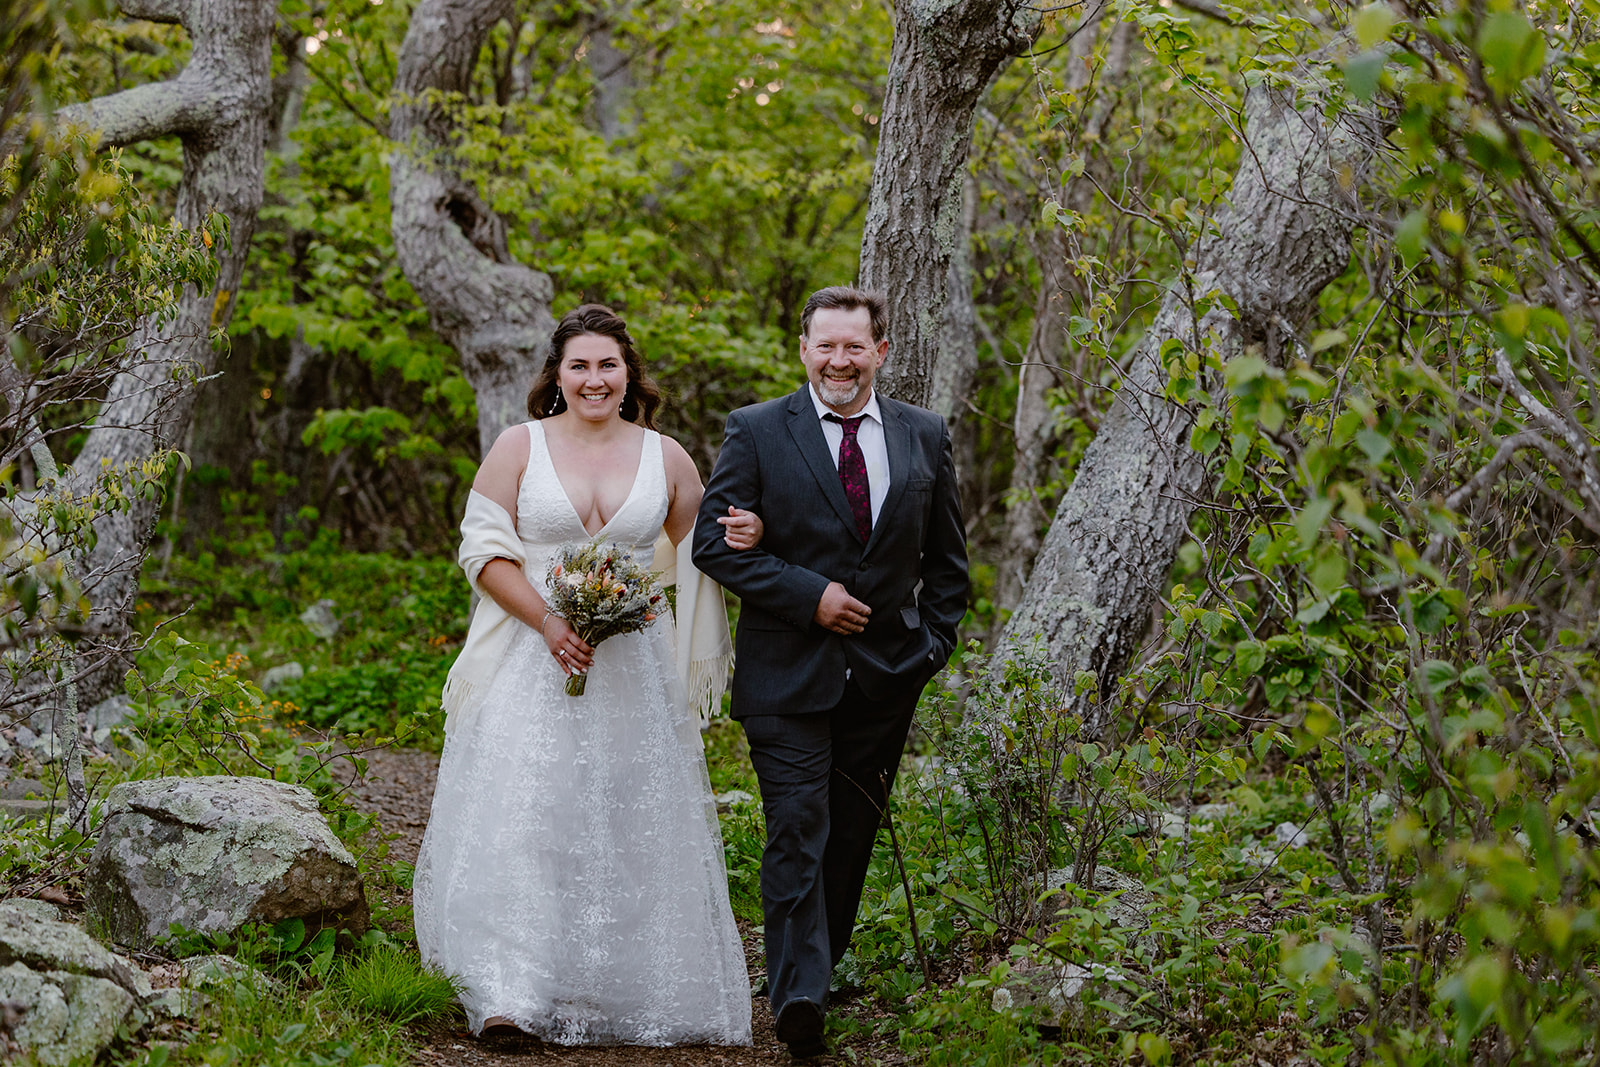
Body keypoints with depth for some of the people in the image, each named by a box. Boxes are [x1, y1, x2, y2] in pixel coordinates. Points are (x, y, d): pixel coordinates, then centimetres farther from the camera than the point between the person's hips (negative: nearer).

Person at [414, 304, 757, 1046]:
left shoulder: (665, 458, 9)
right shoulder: (519, 447, 2)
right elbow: (483, 548, -2)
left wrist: (739, 539, -4)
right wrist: (548, 621, -14)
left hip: (633, 670, 2)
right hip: (533, 660, -2)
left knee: (630, 828, 3)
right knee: (520, 817, -10)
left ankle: (626, 994, 14)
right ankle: (509, 994, -10)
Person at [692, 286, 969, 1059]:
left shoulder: (924, 437, 7)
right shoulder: (757, 432, -3)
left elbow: (947, 557, 16)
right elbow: (713, 540, -7)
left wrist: (934, 643, 5)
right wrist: (809, 596, -15)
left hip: (887, 675, 4)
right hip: (788, 674, -3)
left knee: (852, 835, 11)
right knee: (797, 830, -10)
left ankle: (823, 962, 27)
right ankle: (798, 992, -14)